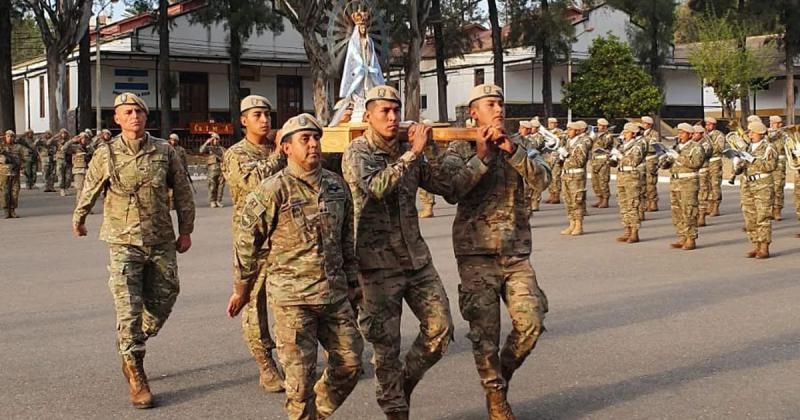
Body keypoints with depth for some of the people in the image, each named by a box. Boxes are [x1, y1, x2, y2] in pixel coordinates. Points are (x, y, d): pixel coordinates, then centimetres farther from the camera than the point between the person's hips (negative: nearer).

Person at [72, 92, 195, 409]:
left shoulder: (165, 151, -1)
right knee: (129, 308, -8)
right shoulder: (106, 155, -5)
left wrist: (186, 230, 7)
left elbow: (182, 192, 8)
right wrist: (78, 222, 24)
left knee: (163, 299, 10)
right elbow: (89, 191, 11)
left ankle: (130, 348, 35)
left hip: (161, 241, 3)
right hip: (124, 241, -3)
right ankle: (136, 377, 2)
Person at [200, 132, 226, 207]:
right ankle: (212, 202, 2)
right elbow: (201, 150, -11)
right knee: (212, 187, -3)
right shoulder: (209, 148, 8)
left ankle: (219, 201, 6)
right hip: (212, 170, -3)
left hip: (221, 170, 3)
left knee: (221, 186, 1)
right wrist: (207, 142, -17)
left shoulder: (222, 149, 17)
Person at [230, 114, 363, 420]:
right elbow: (246, 241, -4)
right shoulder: (273, 191, -11)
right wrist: (242, 290, 3)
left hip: (334, 293, 6)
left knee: (350, 362, 11)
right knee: (301, 373, -2)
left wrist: (352, 282, 19)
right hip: (291, 297, -6)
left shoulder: (337, 185, 7)